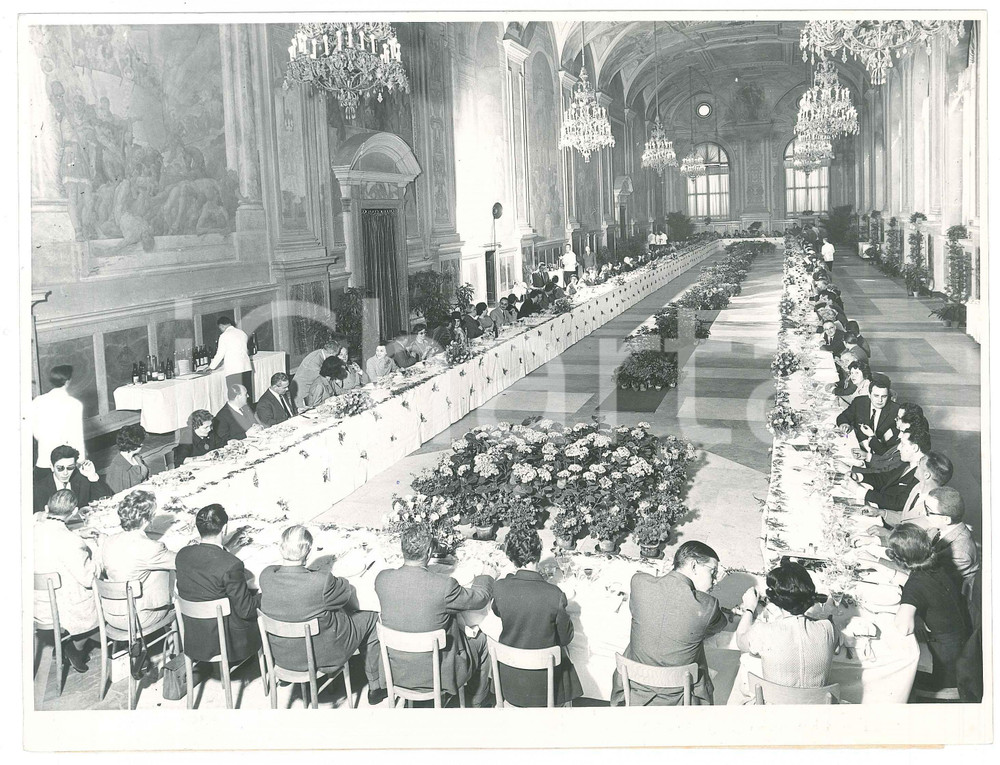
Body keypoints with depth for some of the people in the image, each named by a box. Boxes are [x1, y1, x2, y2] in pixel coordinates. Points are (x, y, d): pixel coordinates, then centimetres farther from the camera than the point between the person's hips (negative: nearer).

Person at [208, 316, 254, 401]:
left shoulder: (224, 336, -4)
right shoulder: (242, 333, 13)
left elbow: (220, 354, -2)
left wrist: (211, 367, 12)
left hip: (233, 370, -6)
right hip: (247, 367, 6)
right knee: (247, 394, 8)